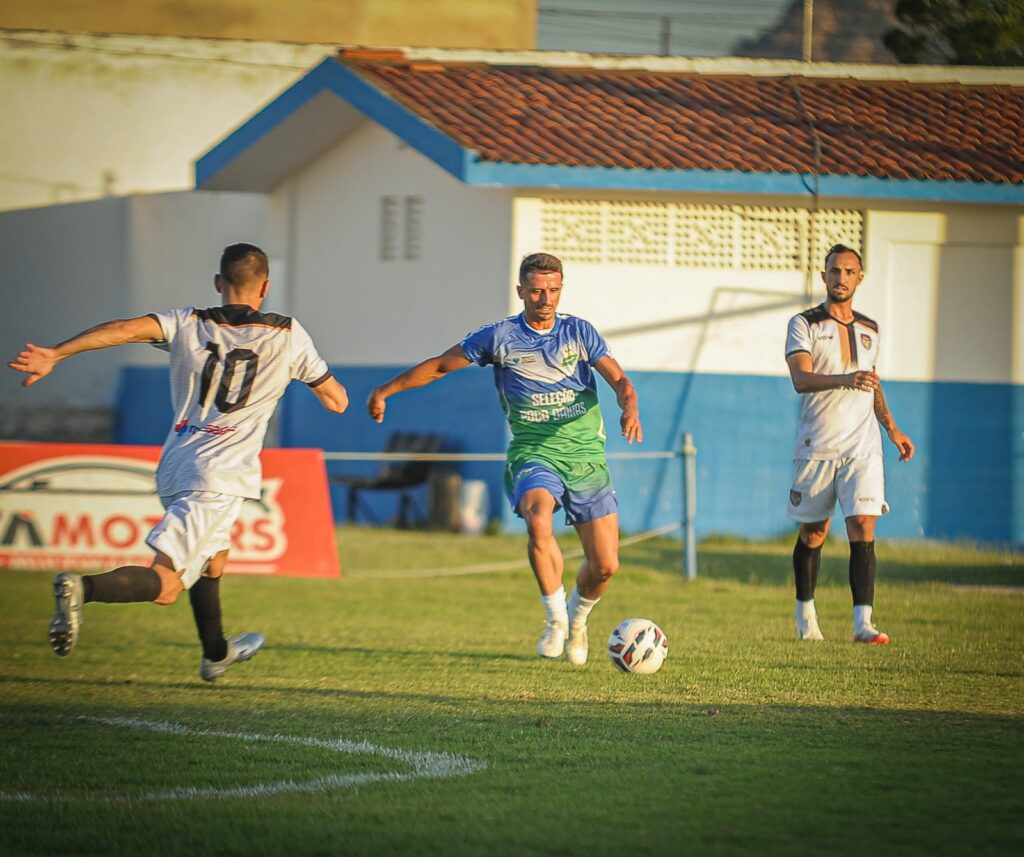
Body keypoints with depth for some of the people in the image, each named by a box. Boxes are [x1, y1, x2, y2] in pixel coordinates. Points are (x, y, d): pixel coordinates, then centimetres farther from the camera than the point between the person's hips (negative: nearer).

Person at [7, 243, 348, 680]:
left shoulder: (189, 324, 4)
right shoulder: (287, 335, 0)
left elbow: (128, 328, -14)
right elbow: (337, 401, 7)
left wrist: (53, 354, -21)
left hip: (173, 470, 5)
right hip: (219, 478, -5)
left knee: (213, 558, 31)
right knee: (165, 585, -13)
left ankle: (215, 653, 48)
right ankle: (83, 588, -38)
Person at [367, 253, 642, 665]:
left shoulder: (579, 332, 4)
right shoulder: (500, 336, 0)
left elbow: (618, 379, 0)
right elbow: (438, 366, 9)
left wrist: (630, 407, -23)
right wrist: (384, 390, 9)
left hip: (585, 454, 2)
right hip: (533, 455, -2)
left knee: (605, 565, -3)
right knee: (538, 520, -36)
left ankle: (577, 618, 31)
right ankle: (555, 619, -19)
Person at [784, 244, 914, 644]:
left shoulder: (869, 330, 14)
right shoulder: (804, 324, -2)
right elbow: (801, 379, -17)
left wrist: (892, 428, 20)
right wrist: (845, 380, -34)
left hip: (862, 445, 2)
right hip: (817, 444, -2)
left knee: (863, 528, -11)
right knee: (813, 532, 6)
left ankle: (863, 622, -18)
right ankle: (806, 615, 24)